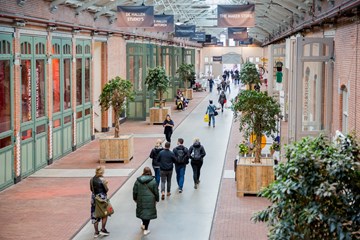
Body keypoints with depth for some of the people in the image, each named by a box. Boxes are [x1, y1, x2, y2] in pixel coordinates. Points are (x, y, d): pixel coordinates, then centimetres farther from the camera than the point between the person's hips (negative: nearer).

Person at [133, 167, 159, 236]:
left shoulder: (138, 181, -3)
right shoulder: (153, 181, -9)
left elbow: (135, 191, 3)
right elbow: (156, 192, -3)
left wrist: (135, 199, 18)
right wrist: (156, 199, 11)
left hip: (140, 200, 2)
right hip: (150, 201, -2)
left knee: (142, 211, 23)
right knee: (148, 212, 6)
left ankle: (144, 224, 39)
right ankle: (146, 229, 10)